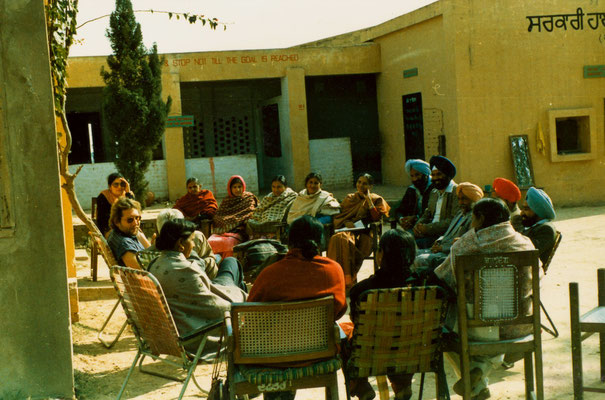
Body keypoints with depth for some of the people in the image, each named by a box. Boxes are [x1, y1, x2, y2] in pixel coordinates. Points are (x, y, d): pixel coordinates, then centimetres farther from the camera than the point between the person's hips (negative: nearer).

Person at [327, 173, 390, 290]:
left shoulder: (377, 200, 14)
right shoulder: (349, 198, 25)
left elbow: (376, 217, -4)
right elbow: (337, 216, 16)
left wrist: (368, 199, -4)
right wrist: (346, 222, -5)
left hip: (364, 235, -3)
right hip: (348, 230, 3)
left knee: (345, 240, -36)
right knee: (337, 239, -34)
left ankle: (348, 279, -31)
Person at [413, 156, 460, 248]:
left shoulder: (457, 192, -7)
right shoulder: (433, 192, 20)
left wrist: (428, 228, -18)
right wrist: (418, 224, -1)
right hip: (430, 232, 7)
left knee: (418, 243, -28)